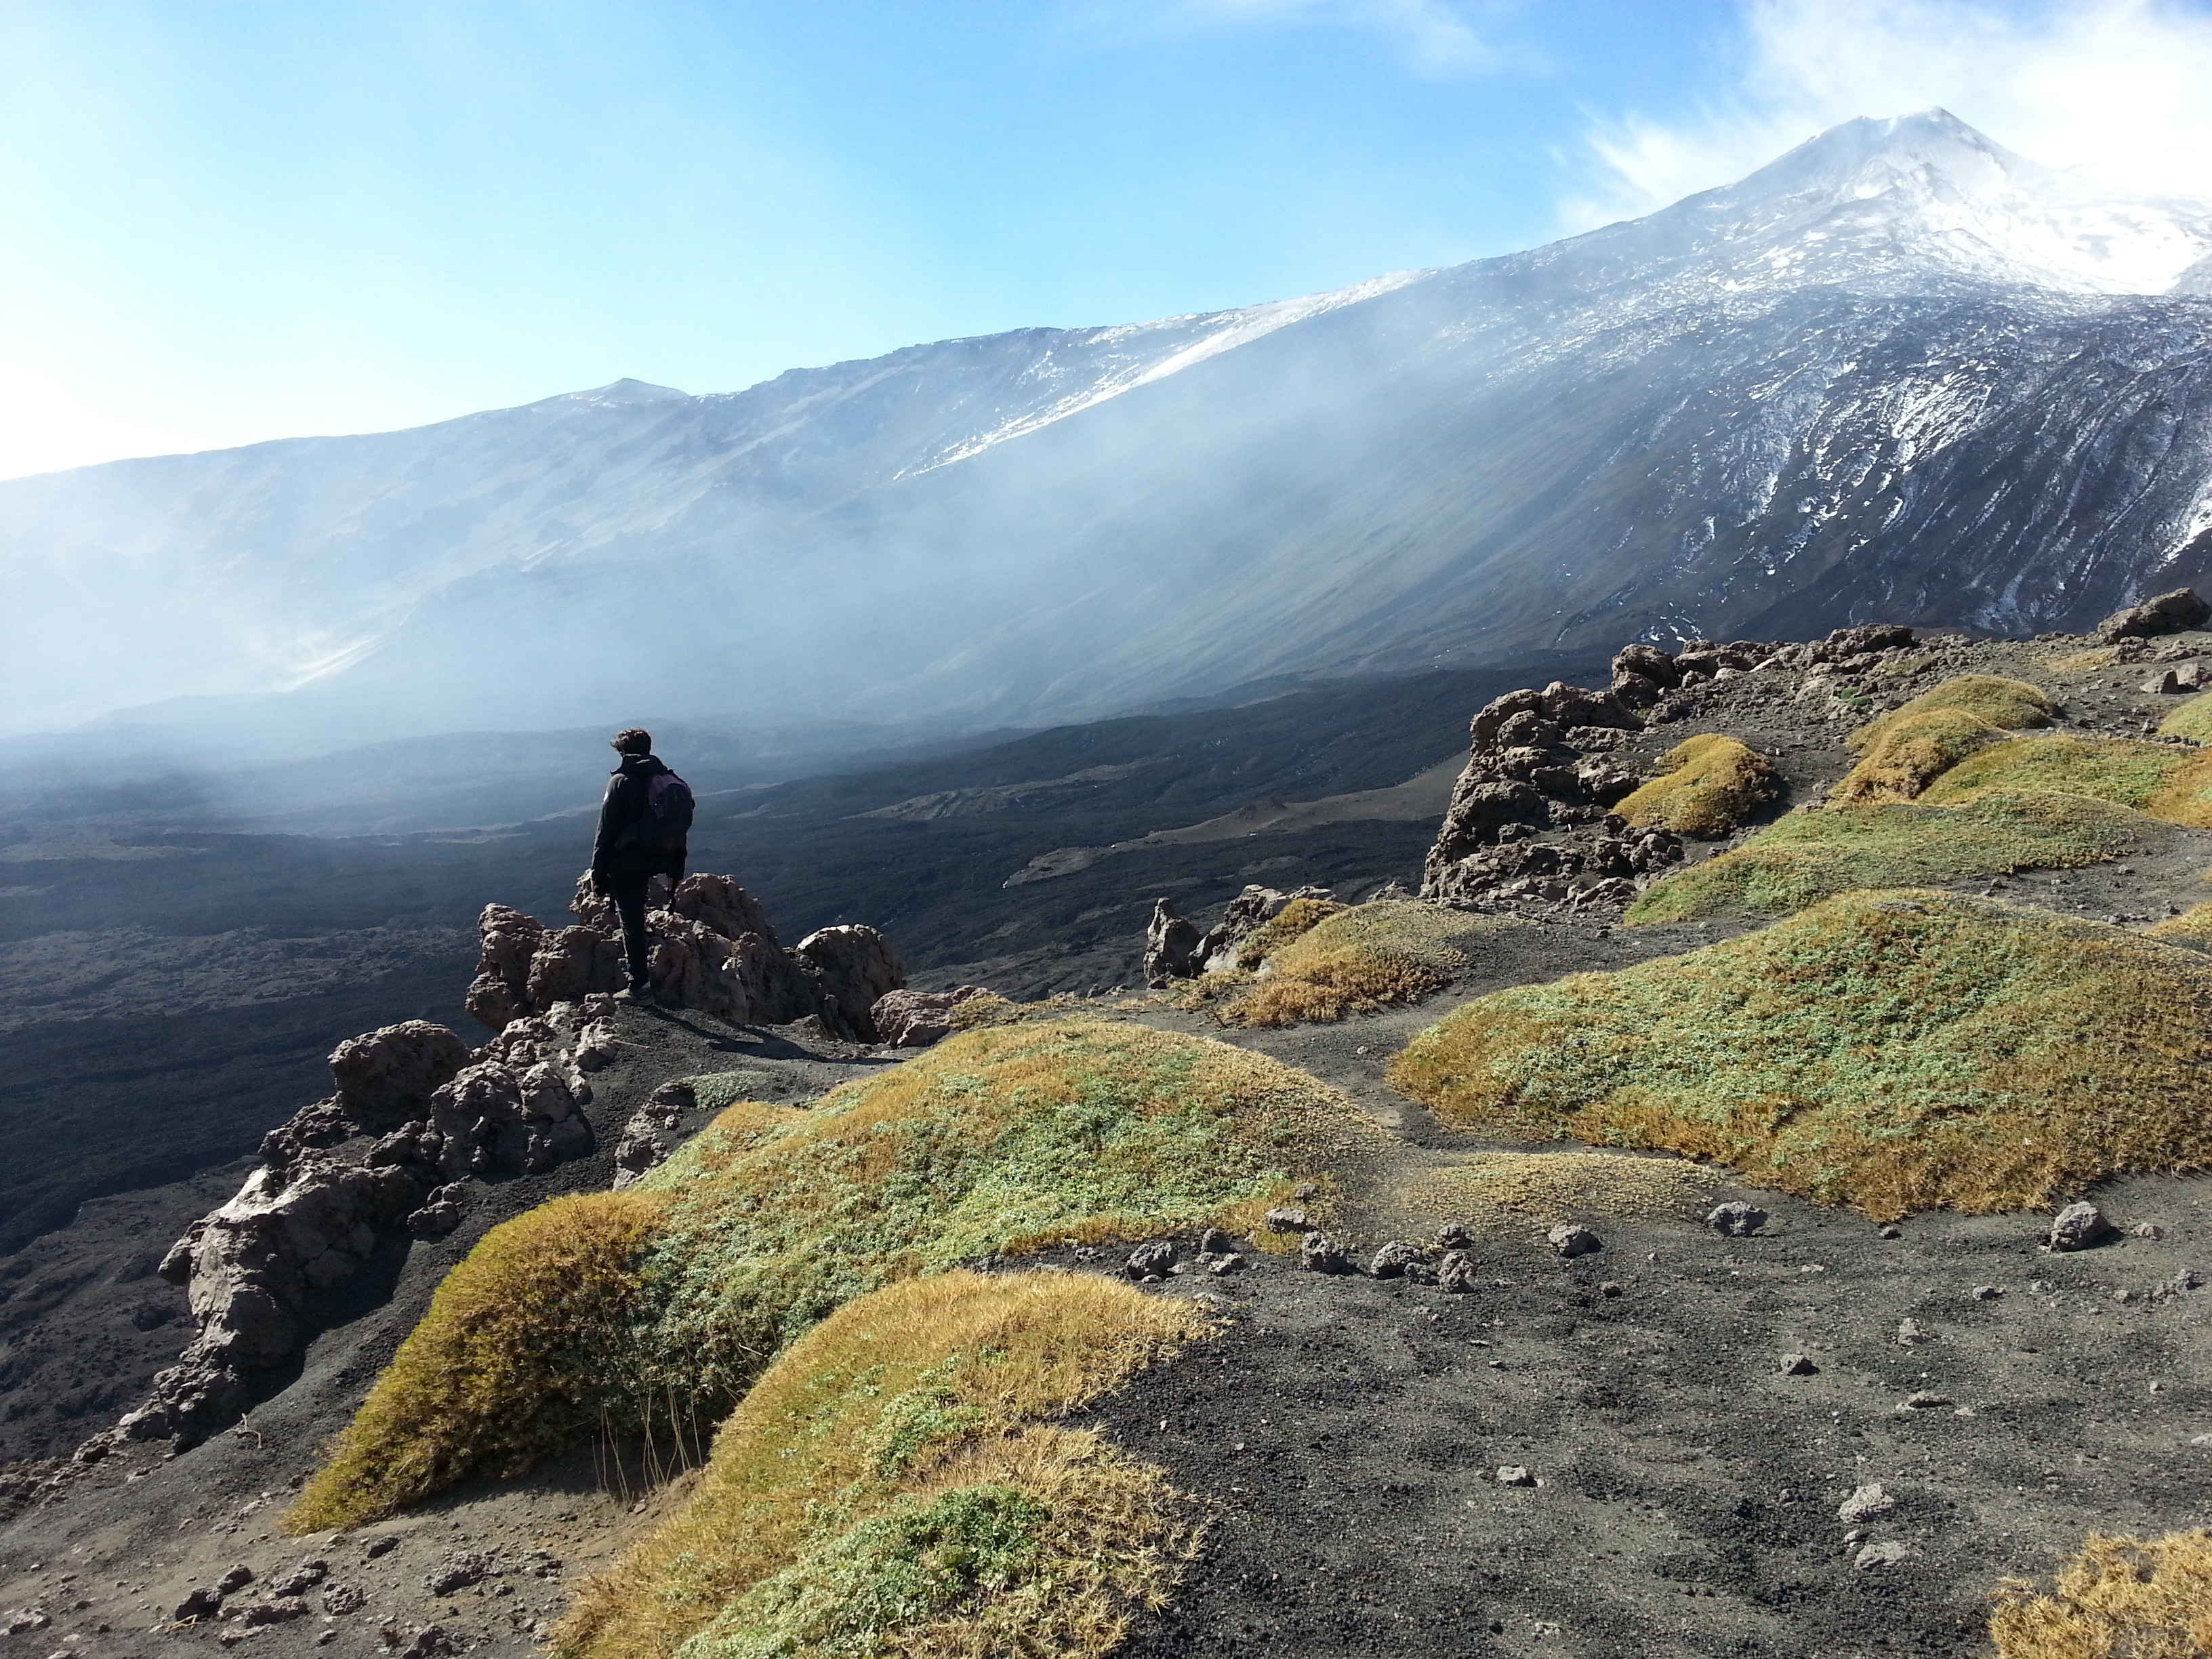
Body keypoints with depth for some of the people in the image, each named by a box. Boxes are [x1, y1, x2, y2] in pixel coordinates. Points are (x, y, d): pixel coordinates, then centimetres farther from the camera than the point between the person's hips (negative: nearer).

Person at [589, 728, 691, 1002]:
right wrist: (674, 874, 16)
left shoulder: (621, 782, -8)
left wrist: (598, 874, -5)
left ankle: (640, 987, 2)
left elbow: (606, 831, -9)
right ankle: (641, 941, 29)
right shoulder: (672, 782, 8)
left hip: (629, 859, -6)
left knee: (630, 919, 1)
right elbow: (681, 831, 10)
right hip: (661, 860, 6)